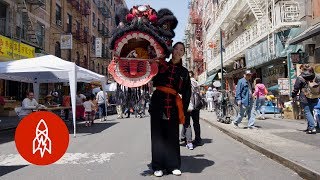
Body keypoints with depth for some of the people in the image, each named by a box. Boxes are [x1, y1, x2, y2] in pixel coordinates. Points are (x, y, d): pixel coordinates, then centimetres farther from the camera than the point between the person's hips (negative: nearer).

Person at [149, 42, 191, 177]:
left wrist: (183, 110, 3)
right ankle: (158, 166, 12)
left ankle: (173, 165, 17)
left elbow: (187, 93, 10)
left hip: (174, 106, 1)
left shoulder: (184, 72, 10)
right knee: (157, 135, 3)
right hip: (158, 103, 0)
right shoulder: (161, 65, 8)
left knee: (173, 135, 5)